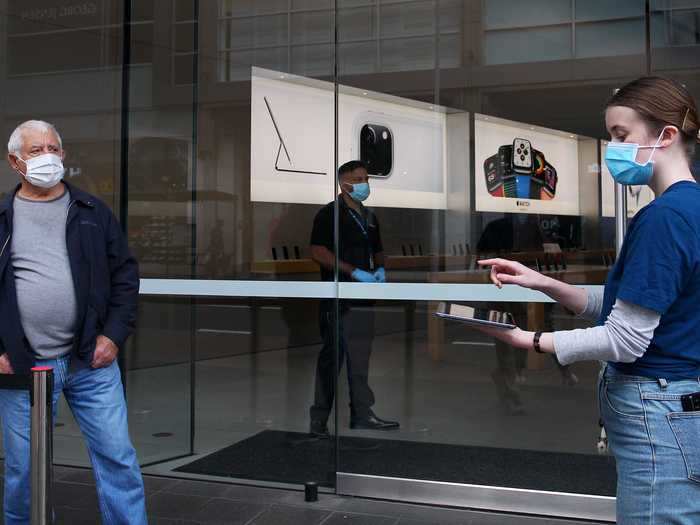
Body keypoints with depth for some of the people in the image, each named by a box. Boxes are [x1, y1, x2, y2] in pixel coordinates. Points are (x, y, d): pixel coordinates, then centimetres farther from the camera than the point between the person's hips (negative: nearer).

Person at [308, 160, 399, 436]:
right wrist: (354, 271, -19)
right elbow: (318, 252, -15)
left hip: (363, 297, 8)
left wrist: (379, 269, 5)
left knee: (360, 356, 11)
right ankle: (319, 419, -1)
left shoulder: (368, 216, 19)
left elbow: (377, 250, 28)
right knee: (332, 356, -7)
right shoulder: (329, 214, -6)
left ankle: (362, 413, 18)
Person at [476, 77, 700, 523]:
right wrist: (543, 283, 3)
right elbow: (634, 307, 12)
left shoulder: (663, 217, -21)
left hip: (658, 419, -10)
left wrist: (530, 341, -13)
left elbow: (625, 341, -21)